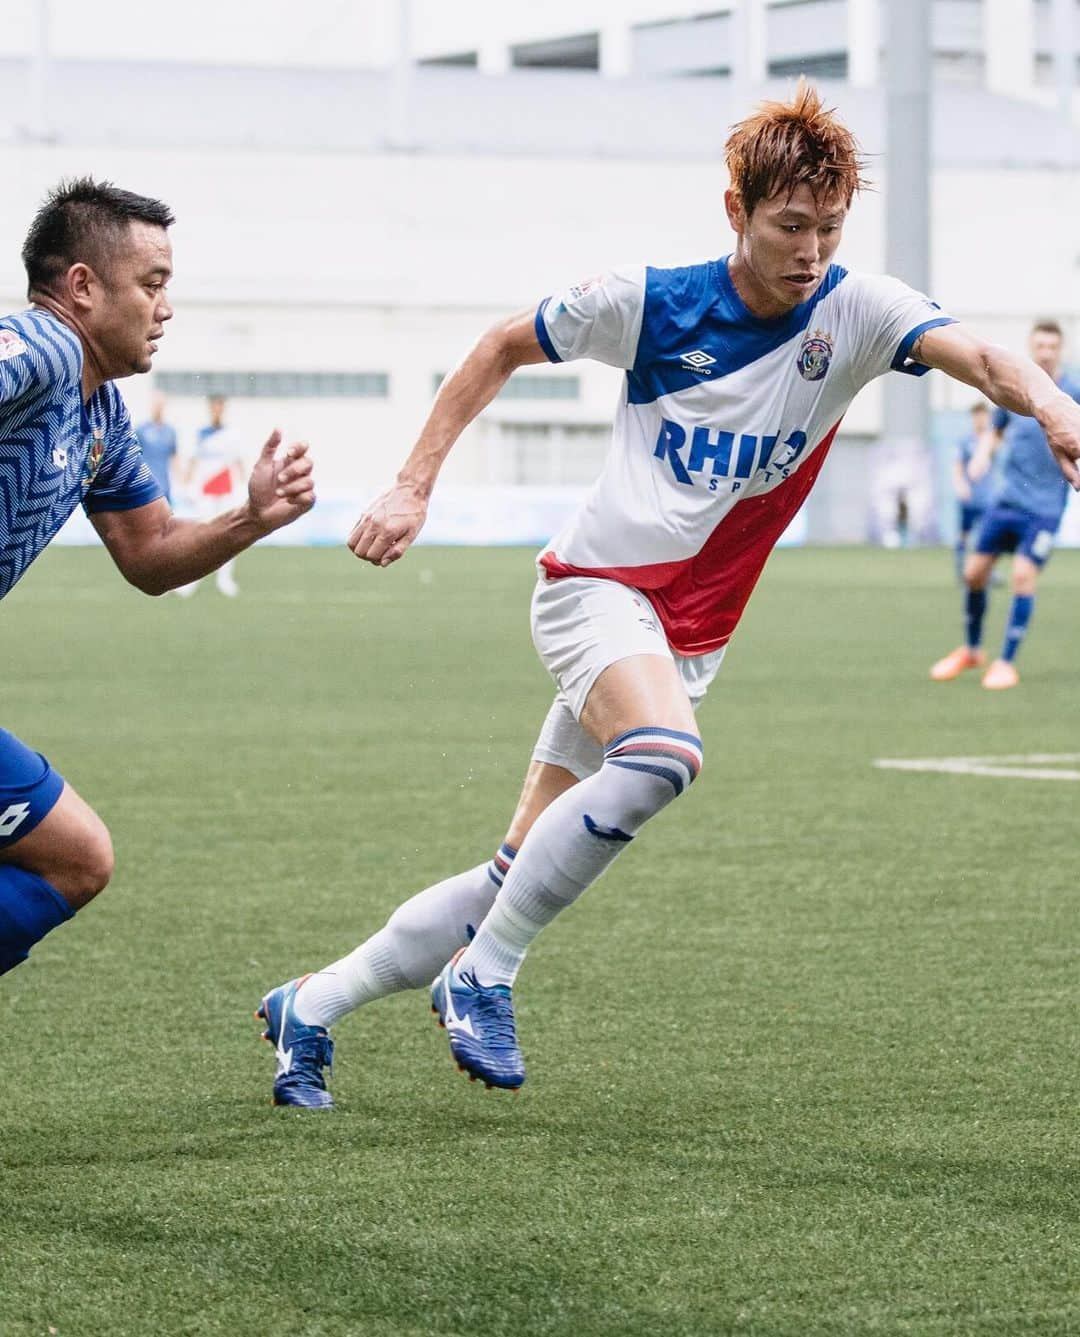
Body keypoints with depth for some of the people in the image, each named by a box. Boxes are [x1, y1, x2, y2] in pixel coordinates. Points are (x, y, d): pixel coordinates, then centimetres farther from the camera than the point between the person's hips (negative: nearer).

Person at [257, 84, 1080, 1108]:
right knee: (663, 754, -35)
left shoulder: (854, 311, -6)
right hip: (597, 587, -4)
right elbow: (503, 348, 7)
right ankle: (483, 974, -21)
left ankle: (309, 1007, 18)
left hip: (693, 633, 4)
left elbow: (979, 358, -24)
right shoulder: (649, 300, -8)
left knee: (519, 873, 2)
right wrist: (412, 487, 3)